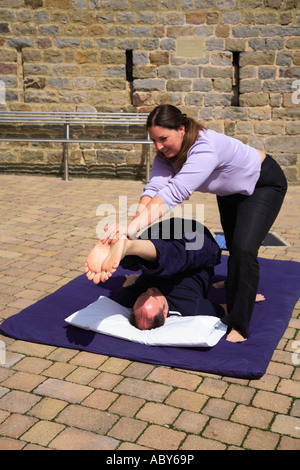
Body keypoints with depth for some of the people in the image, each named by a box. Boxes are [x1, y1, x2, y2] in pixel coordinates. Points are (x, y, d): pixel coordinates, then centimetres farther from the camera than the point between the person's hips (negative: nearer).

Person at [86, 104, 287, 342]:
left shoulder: (205, 148, -43)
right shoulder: (167, 153, -19)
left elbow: (173, 194, -53)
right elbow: (154, 188, -31)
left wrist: (131, 228, -62)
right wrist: (135, 222, -49)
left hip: (264, 184, -8)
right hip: (231, 191, 9)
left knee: (243, 250, -22)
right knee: (234, 248, 21)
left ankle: (239, 328, -15)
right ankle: (247, 291, 47)